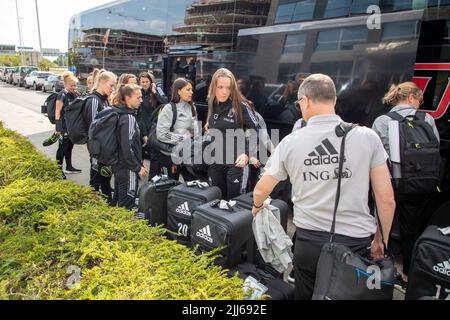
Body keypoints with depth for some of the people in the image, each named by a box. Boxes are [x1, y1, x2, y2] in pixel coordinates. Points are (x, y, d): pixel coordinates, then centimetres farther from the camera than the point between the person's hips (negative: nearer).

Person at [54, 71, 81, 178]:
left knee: (70, 146, 16)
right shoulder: (62, 95, -12)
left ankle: (69, 167, 29)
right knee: (62, 148, 0)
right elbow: (57, 111, -14)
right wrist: (58, 127, -19)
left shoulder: (75, 95, 8)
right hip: (64, 126, -7)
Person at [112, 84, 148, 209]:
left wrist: (139, 164, 15)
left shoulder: (123, 114, 10)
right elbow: (127, 148, -23)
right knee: (127, 204, 0)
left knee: (118, 201, 19)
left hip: (120, 166, 9)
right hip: (128, 169, -9)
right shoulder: (129, 118, -18)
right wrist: (138, 167, -15)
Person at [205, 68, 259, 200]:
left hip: (235, 162, -6)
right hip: (215, 161, 6)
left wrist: (247, 154, -22)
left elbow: (256, 131, -13)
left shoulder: (241, 106, -14)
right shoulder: (212, 105, 5)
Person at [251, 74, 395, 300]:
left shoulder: (291, 142, -5)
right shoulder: (367, 137, -7)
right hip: (356, 243, 0)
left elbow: (261, 190, 5)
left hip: (308, 242, 1)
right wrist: (381, 240, 10)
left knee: (307, 295, 22)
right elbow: (387, 199, -5)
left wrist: (257, 206, 28)